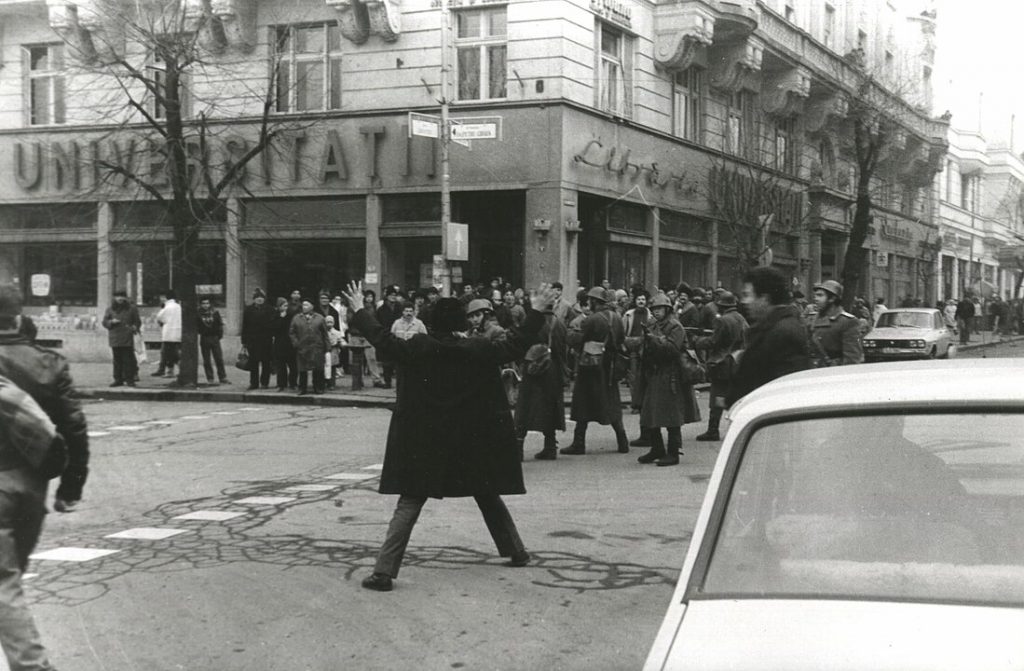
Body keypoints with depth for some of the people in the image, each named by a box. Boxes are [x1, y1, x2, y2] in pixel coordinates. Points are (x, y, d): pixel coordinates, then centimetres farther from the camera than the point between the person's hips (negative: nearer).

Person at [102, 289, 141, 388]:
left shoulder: (131, 309, 9)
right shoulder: (110, 309, 13)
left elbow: (137, 322, 10)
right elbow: (104, 322, 11)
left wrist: (134, 327, -11)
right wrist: (111, 322, -10)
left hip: (127, 339, -2)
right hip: (115, 339, 2)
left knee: (128, 360, -6)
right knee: (117, 360, 4)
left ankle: (129, 379, -3)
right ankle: (118, 379, 9)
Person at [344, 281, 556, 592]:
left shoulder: (418, 348, -8)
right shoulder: (479, 351, -7)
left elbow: (382, 339, -4)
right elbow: (517, 345, -1)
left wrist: (360, 311, 9)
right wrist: (536, 312, 9)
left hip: (424, 443, -1)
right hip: (473, 444, 1)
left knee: (408, 504, -1)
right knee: (488, 496, 21)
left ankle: (384, 570, -11)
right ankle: (516, 552, 32)